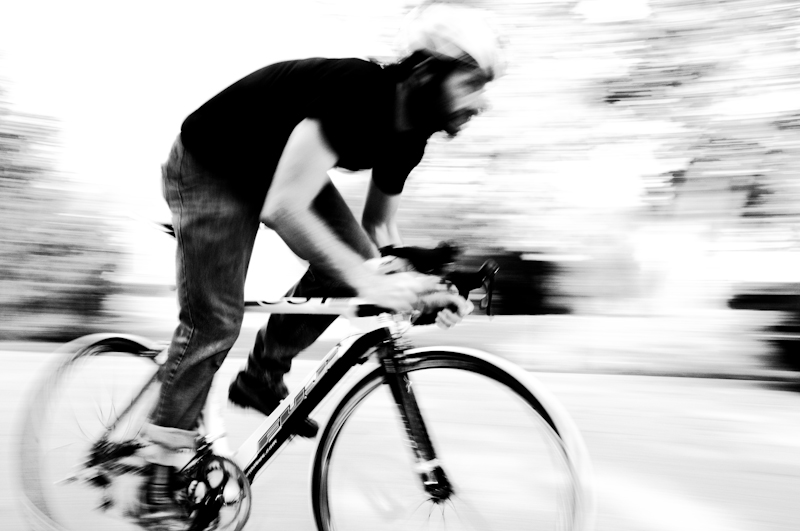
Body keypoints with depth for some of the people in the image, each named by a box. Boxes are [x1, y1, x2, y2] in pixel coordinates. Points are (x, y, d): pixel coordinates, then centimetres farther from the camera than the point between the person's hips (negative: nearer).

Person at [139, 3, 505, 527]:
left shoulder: (409, 134, -10)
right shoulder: (354, 93, -35)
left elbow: (379, 225, 3)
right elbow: (283, 208, -42)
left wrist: (424, 283, -12)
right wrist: (368, 281, -43)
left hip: (277, 168, 7)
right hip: (208, 167, -7)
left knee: (355, 258, -10)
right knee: (214, 321, -10)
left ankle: (262, 376, 9)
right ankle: (160, 480, 6)